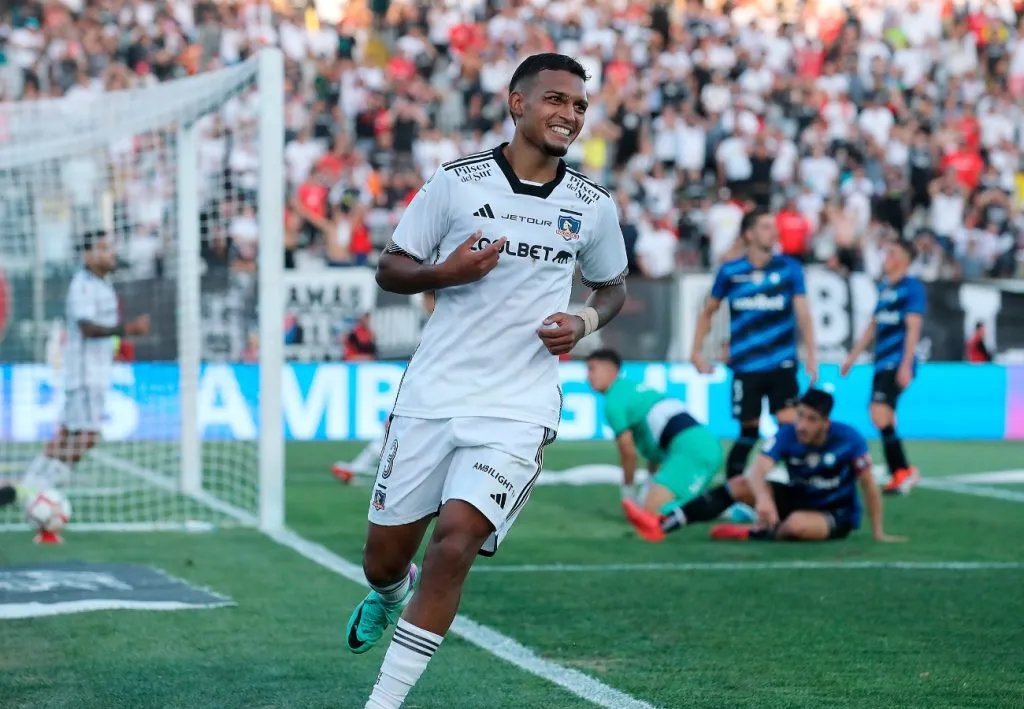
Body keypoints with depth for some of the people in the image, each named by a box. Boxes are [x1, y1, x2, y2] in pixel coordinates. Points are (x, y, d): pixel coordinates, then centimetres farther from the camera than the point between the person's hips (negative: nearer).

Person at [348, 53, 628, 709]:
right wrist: (444, 272, -16)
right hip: (432, 396, 0)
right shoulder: (458, 181, -1)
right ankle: (389, 597, 47)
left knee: (453, 545, -18)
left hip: (517, 409, 0)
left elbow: (613, 287, 21)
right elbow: (390, 268, 5)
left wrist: (584, 322, -1)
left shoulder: (594, 206, 5)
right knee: (385, 560, 8)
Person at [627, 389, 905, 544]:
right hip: (798, 498, 4)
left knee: (796, 525, -40)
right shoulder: (786, 435, -18)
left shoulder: (848, 439, -25)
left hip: (838, 516, -4)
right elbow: (757, 470, -32)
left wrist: (879, 533, -10)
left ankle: (753, 533, -8)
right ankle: (661, 526, -25)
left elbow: (869, 486, -14)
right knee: (740, 484, -16)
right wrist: (762, 498, -54)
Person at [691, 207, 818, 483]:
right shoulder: (729, 272, 2)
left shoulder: (790, 268, 1)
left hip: (782, 365, 0)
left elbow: (802, 313, -5)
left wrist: (811, 355, -15)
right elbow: (708, 312, 14)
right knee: (749, 432, 3)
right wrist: (697, 352, 10)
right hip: (745, 366, 0)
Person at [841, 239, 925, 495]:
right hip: (882, 363, 8)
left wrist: (905, 365, -19)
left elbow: (913, 327, -13)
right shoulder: (884, 287, 18)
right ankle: (899, 474, 12)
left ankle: (903, 470, -10)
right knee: (883, 418, 7)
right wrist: (853, 357, 25)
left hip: (897, 364, -8)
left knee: (880, 413, -19)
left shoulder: (912, 287, -7)